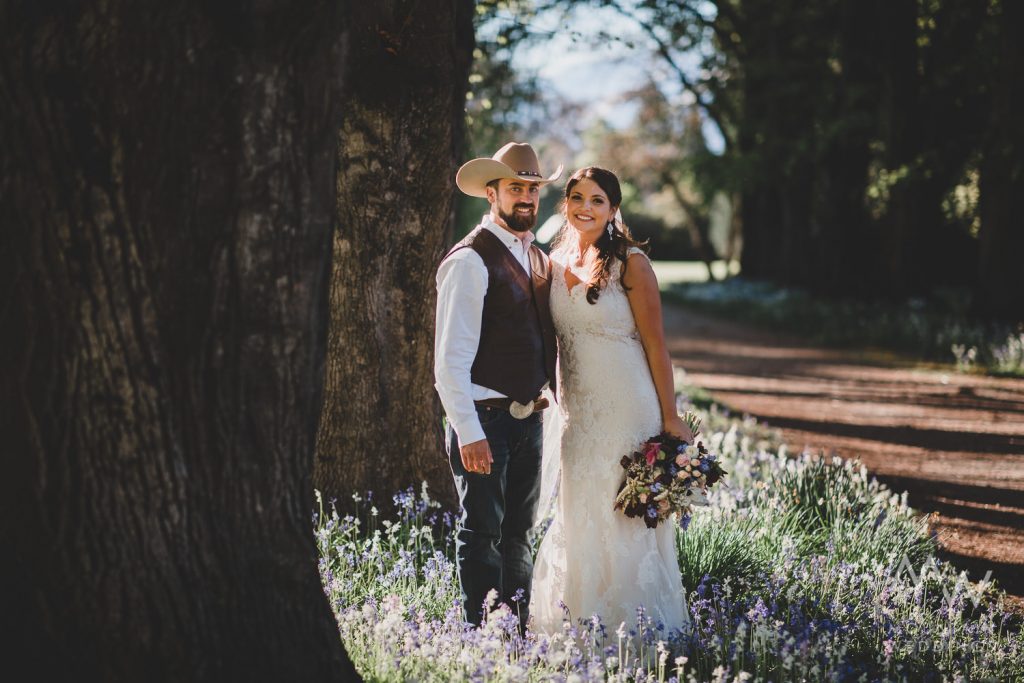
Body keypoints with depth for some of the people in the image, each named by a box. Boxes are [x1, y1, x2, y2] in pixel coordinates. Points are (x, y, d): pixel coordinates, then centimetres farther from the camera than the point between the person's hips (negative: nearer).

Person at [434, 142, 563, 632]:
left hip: (528, 418, 8)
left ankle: (519, 633, 24)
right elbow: (450, 358, -16)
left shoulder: (538, 259, 13)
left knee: (518, 533, 15)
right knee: (482, 535, -3)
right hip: (485, 421, -8)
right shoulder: (470, 261, -12)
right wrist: (468, 433, -20)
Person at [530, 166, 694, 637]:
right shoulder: (556, 262, 8)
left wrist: (670, 419, -11)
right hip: (577, 413, 6)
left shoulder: (630, 263, -9)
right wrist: (559, 402, 9)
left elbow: (655, 345, -9)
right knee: (579, 519, 10)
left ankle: (637, 629, 9)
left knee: (627, 520, -2)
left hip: (627, 409, -6)